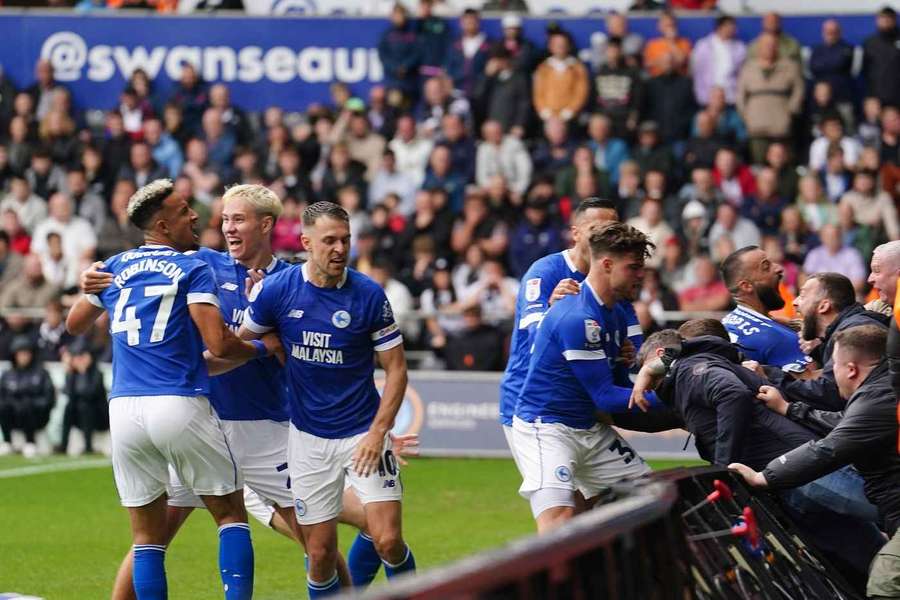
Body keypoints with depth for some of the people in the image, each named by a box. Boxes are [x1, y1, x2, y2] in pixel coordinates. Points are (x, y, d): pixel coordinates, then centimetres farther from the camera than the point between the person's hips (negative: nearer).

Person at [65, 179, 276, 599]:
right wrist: (263, 348, 7)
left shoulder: (114, 268, 13)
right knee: (231, 515, 8)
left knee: (147, 537, 9)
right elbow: (219, 345, -11)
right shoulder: (194, 270, -1)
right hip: (181, 406, -4)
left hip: (124, 409, 4)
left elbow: (74, 325, 26)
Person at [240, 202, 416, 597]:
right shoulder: (276, 290, -7)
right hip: (308, 438, 1)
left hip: (363, 433, -1)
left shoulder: (369, 295, -10)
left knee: (387, 540, -13)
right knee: (320, 553, 1)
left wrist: (378, 433, -12)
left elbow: (396, 369, -4)